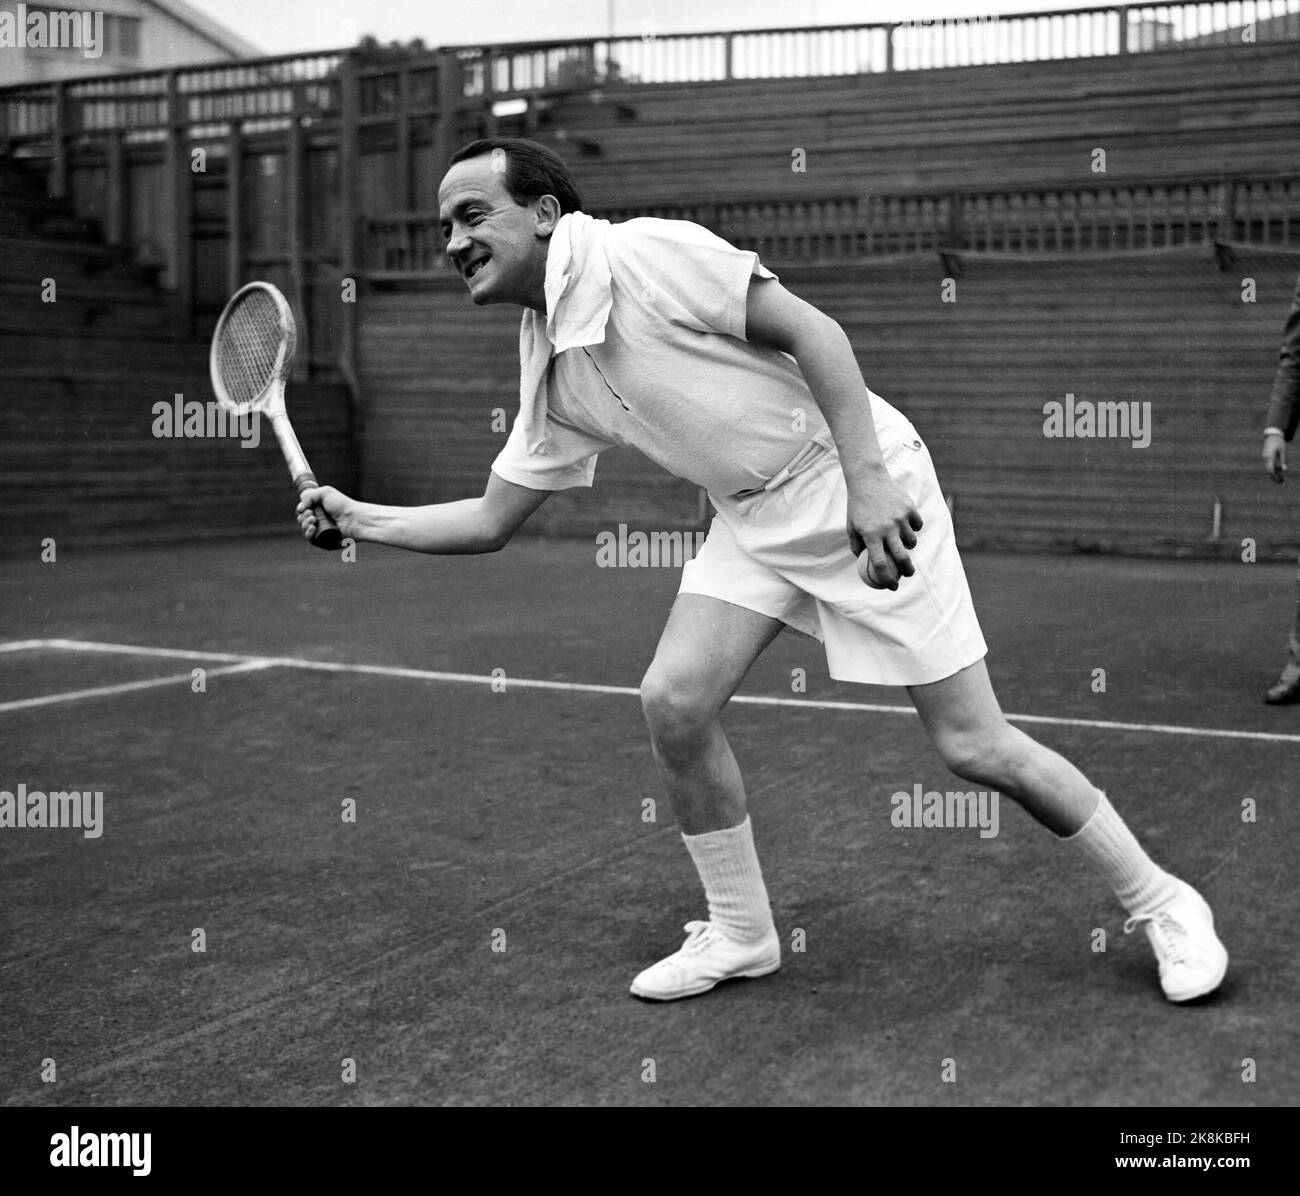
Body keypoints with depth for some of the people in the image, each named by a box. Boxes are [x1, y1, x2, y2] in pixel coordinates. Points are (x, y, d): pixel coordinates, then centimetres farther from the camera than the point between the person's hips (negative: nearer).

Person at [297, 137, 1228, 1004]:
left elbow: (812, 330, -19)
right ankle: (741, 933, 13)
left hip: (865, 494, -7)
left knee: (973, 747, -6)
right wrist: (358, 518, 7)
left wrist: (866, 481, -27)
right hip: (756, 521, 7)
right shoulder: (550, 374, 8)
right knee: (674, 700, -7)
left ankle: (1158, 899, 15)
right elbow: (491, 520, 15)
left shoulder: (646, 254, -15)